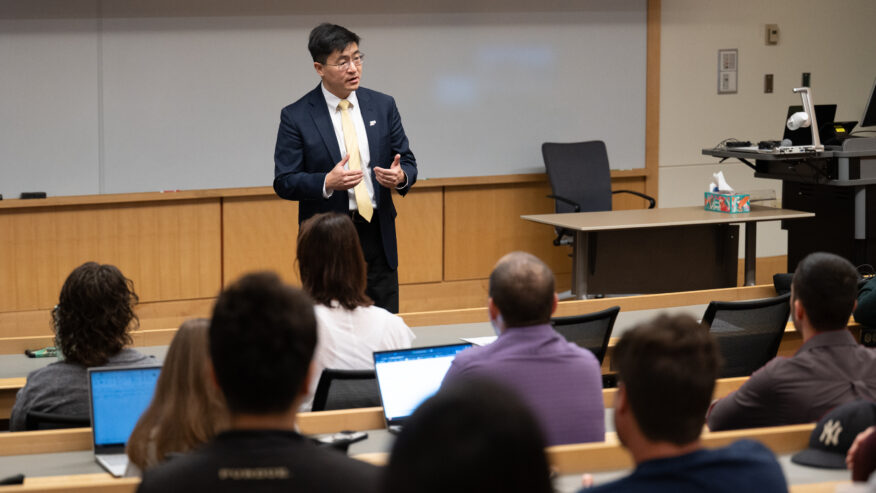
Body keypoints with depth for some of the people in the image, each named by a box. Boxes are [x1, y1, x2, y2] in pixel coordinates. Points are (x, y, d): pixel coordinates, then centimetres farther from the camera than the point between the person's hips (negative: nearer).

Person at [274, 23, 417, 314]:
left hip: (378, 237, 3)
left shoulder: (383, 106, 6)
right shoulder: (296, 117, -5)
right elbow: (284, 182, -7)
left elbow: (407, 161, 10)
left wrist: (401, 177, -14)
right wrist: (327, 183, -24)